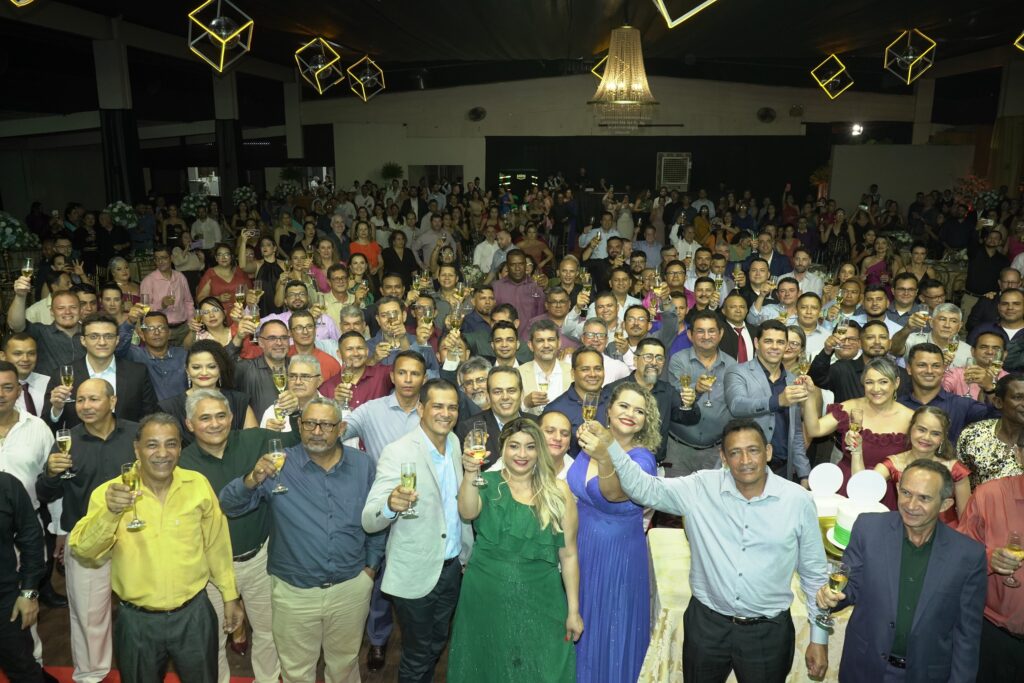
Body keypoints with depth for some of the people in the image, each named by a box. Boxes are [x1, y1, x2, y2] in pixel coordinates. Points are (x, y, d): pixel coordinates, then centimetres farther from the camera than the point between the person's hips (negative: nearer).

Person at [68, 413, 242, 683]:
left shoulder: (198, 484, -8)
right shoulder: (110, 492, -13)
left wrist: (229, 595, 9)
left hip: (194, 613, 1)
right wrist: (109, 512, -41)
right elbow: (83, 550, -24)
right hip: (137, 620, -1)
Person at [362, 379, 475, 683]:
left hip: (452, 567, 6)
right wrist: (391, 504, -48)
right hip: (415, 574, -6)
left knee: (437, 645, 24)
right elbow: (369, 521, -28)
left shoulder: (454, 442, 0)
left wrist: (466, 552, 10)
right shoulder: (397, 453, -21)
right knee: (417, 656, 14)